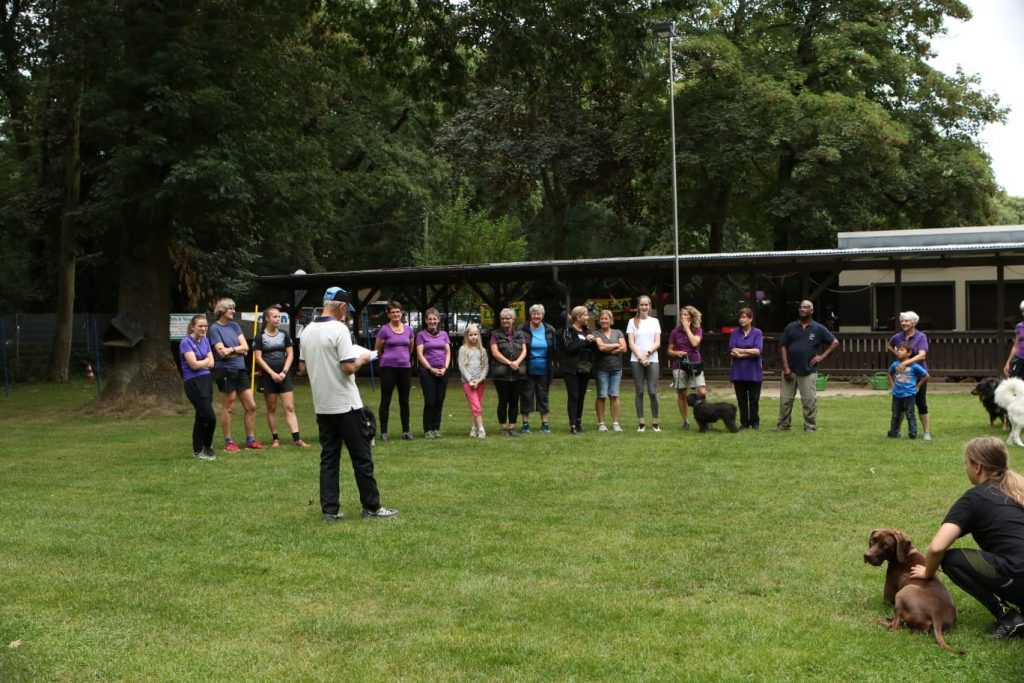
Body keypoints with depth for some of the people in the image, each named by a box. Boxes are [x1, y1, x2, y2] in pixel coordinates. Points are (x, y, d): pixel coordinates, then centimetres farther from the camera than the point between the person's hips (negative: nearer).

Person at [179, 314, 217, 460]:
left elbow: (211, 364, 6)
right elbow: (194, 364, -17)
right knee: (210, 417, -10)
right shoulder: (186, 342, -9)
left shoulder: (205, 341, 11)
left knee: (201, 417, 10)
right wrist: (206, 360, -1)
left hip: (206, 381, 7)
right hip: (193, 382, -7)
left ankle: (198, 451, 17)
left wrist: (200, 363, -10)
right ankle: (207, 447, 10)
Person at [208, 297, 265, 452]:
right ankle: (228, 443, 10)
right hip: (226, 371, -6)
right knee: (227, 407, 1)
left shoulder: (234, 326, 12)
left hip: (240, 370, 6)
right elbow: (222, 352, -14)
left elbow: (245, 347, 4)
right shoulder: (215, 328, -6)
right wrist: (238, 350, -4)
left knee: (251, 406, 6)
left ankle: (250, 440, 16)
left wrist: (231, 349, -10)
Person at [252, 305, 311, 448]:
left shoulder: (284, 335, 7)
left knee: (290, 407, -4)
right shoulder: (260, 337, -2)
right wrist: (272, 373, -13)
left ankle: (296, 439, -9)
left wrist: (284, 372, -7)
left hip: (284, 375, 2)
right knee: (271, 408, 5)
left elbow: (290, 354, 6)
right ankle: (275, 438, 12)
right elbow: (258, 358, -6)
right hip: (268, 376, -2)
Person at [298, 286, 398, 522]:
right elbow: (349, 367, -20)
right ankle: (371, 507, 7)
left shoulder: (307, 331, 6)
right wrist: (362, 359, -1)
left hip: (322, 405, 7)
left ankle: (330, 510, 7)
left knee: (328, 458, 9)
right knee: (361, 457, 2)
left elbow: (303, 367, 13)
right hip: (345, 404, -7)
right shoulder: (339, 329, -16)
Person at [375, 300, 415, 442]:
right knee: (385, 400, 1)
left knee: (404, 401, 8)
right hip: (388, 368, -3)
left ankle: (406, 431, 15)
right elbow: (378, 350, 6)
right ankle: (383, 432, 4)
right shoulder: (384, 330, -5)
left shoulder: (408, 329, 6)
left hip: (405, 368, 3)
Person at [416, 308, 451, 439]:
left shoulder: (444, 334, 12)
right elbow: (420, 354, -3)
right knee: (430, 401, -5)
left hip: (442, 372, 4)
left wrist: (445, 368, -5)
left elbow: (448, 352, 10)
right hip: (427, 371, -3)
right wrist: (431, 369, -11)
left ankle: (436, 428, 12)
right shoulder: (422, 335, 2)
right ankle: (428, 430, 2)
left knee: (440, 401, 4)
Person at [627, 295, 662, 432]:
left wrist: (647, 353, -11)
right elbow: (631, 343, 1)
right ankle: (641, 423, 3)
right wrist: (640, 357, -10)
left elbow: (657, 343, 4)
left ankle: (655, 422, 1)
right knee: (640, 392, 0)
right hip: (636, 360, 0)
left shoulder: (655, 321, 10)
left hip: (652, 360, 0)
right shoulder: (632, 322, 7)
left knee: (653, 392, -5)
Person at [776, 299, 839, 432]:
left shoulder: (818, 329, 2)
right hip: (790, 370, 2)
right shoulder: (791, 327, 6)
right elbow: (782, 346, 4)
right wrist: (786, 367, -4)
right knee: (785, 399, 4)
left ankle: (810, 427, 7)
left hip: (808, 371, -2)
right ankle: (782, 425, 13)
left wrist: (822, 356, -4)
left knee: (810, 401, -1)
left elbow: (835, 343, 5)